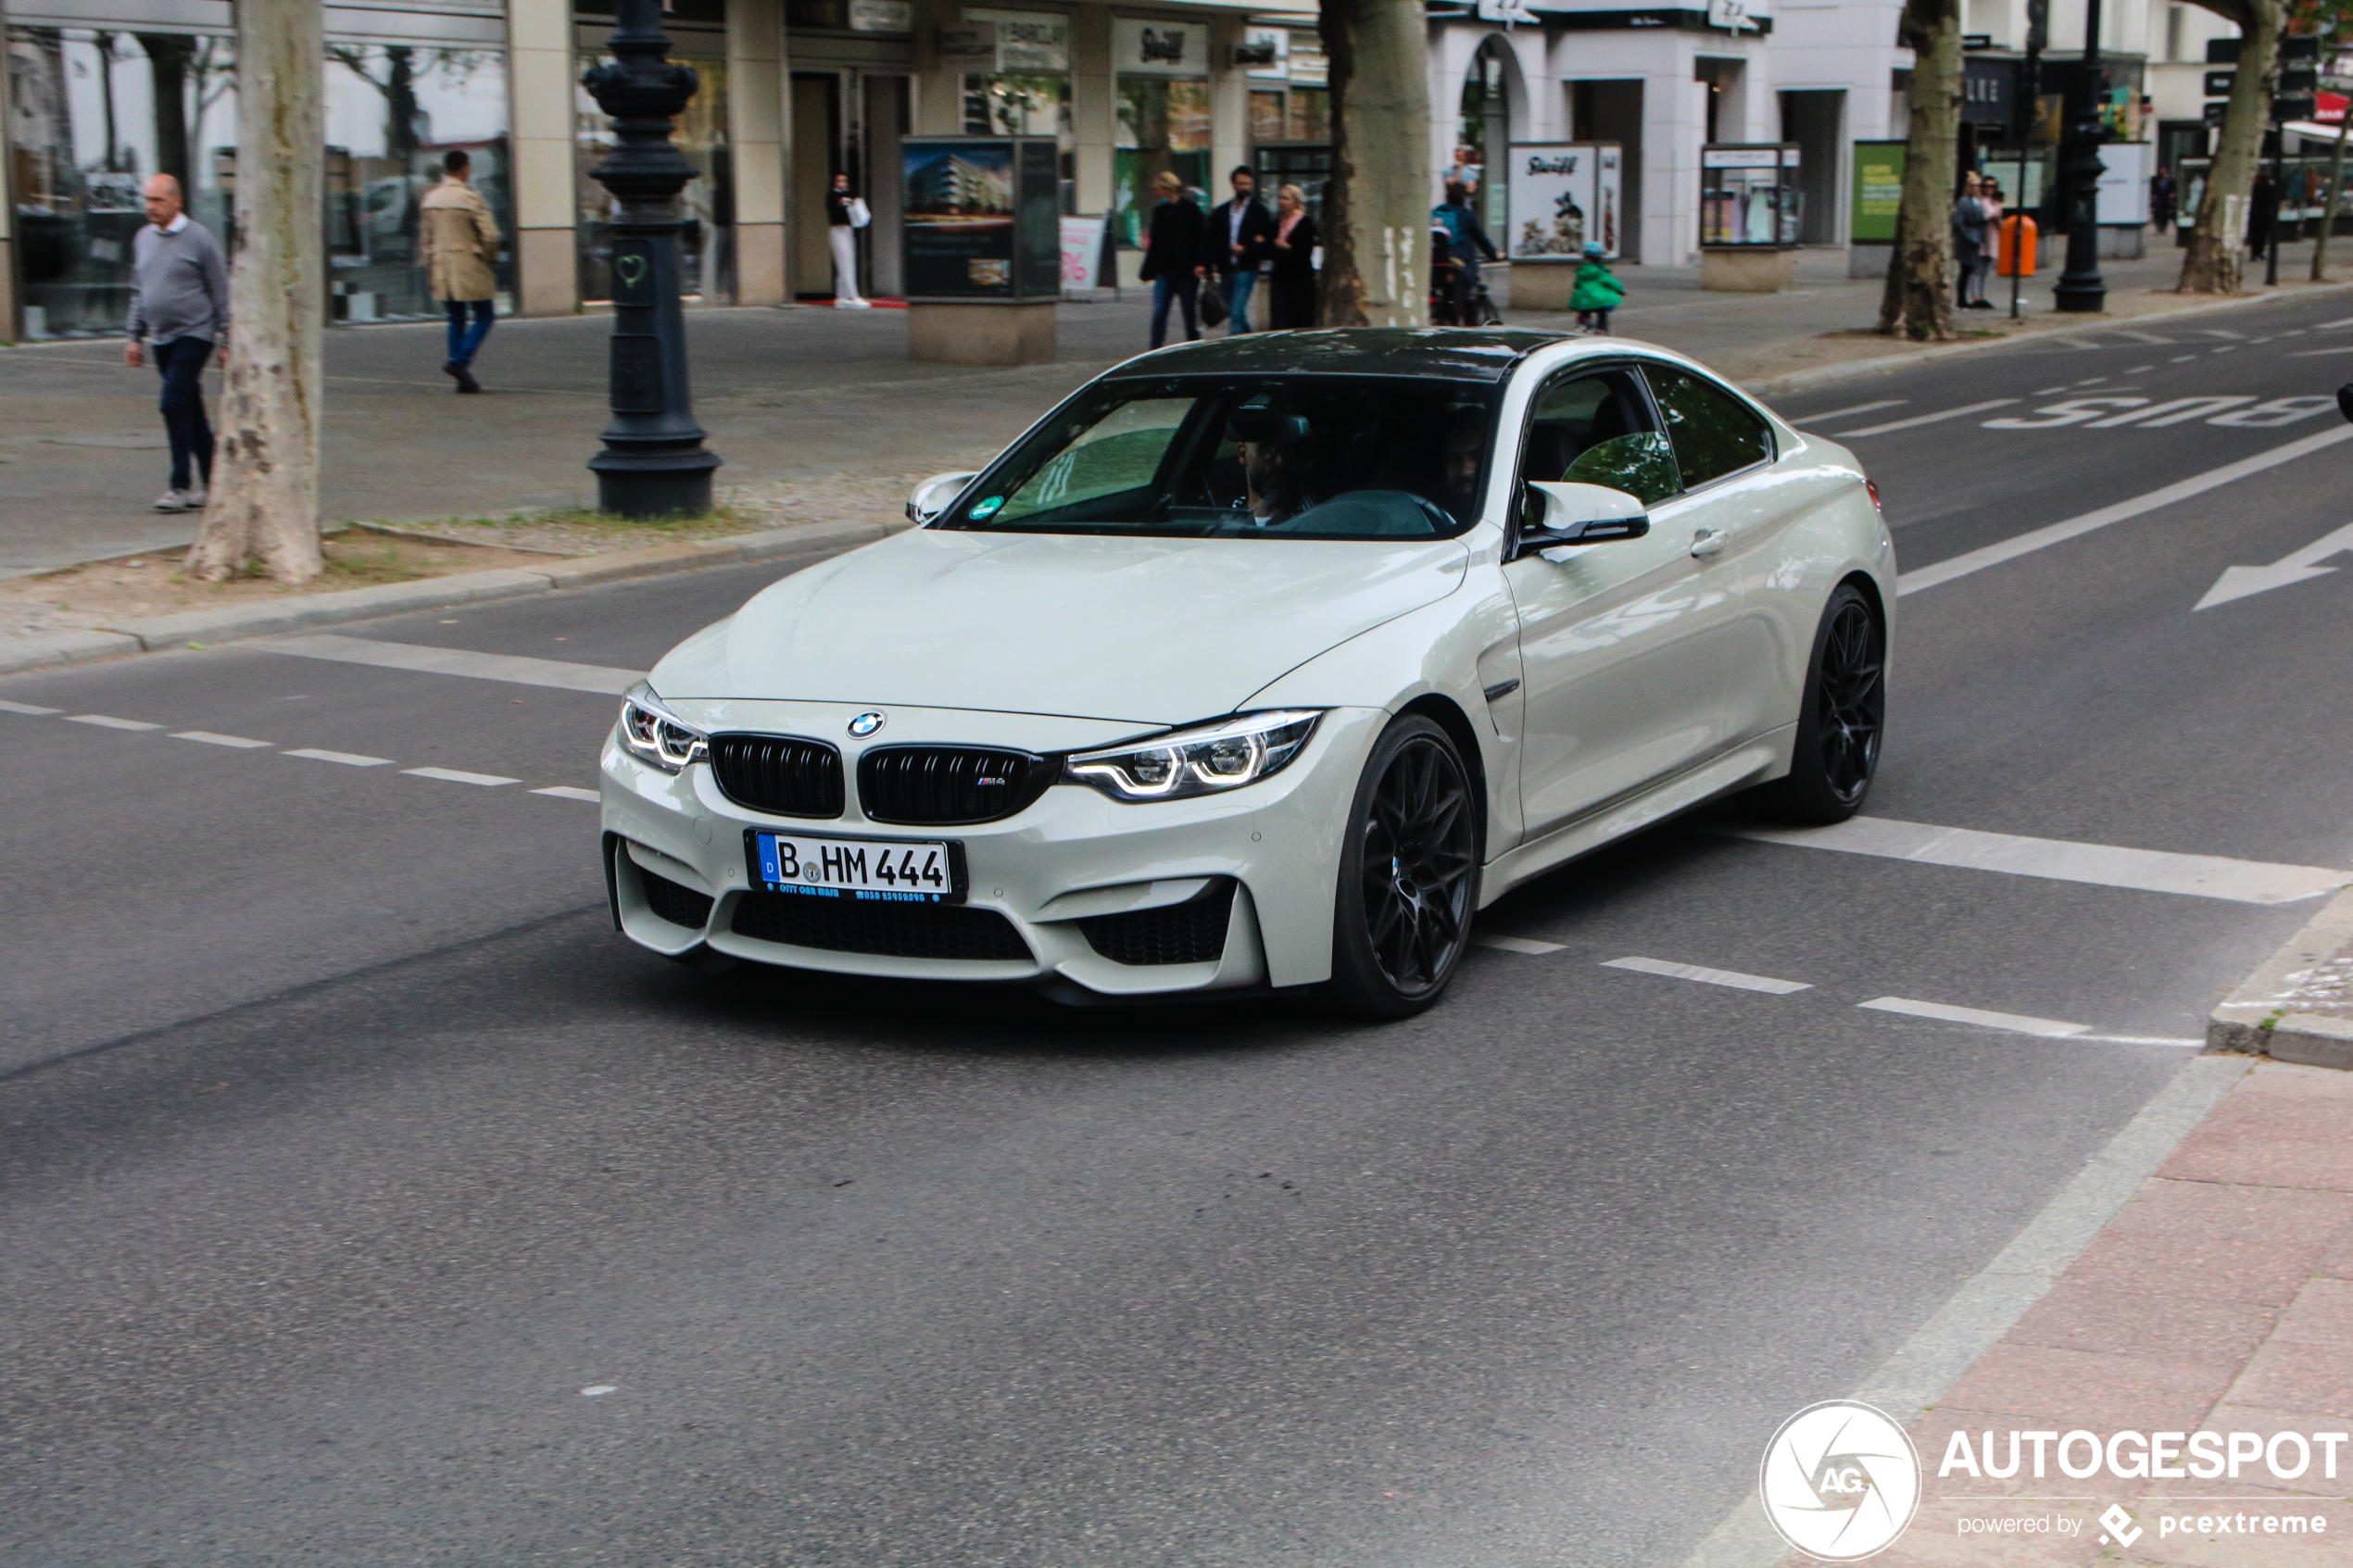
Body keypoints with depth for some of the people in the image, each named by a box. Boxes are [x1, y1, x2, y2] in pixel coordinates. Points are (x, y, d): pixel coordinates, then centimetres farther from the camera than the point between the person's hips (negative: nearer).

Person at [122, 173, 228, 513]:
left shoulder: (199, 238, -8)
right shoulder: (142, 239, 10)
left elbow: (222, 293, -5)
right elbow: (138, 293, 19)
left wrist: (227, 341, -7)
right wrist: (134, 336, 14)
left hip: (194, 334, -6)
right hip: (160, 338, 6)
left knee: (175, 403, -17)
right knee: (191, 410, 10)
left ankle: (181, 485, -14)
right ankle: (210, 483, 17)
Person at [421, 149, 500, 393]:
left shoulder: (430, 199, 7)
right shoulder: (471, 198, -11)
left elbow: (427, 238, 10)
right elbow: (490, 234, -16)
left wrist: (430, 271, 15)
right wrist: (491, 259, 2)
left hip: (441, 268, 6)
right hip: (471, 267, -6)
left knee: (456, 321, 12)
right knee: (484, 316, 5)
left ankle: (463, 378, 9)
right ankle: (460, 362, -13)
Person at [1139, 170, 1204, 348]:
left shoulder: (1189, 208, -5)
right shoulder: (1159, 211, 10)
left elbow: (1202, 237, -9)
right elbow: (1156, 242, 15)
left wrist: (1199, 263, -20)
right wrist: (1147, 271, 12)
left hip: (1186, 272, -4)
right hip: (1164, 271, 4)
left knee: (1189, 314, 4)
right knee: (1159, 313, -4)